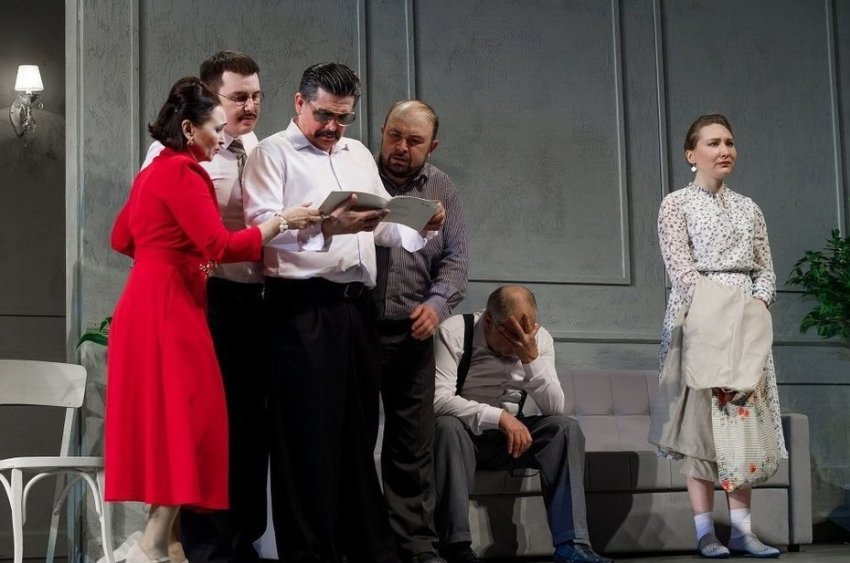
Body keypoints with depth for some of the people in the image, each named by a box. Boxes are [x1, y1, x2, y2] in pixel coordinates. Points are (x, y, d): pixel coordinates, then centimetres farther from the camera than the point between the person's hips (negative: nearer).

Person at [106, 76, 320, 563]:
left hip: (149, 302, 10)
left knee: (162, 420, 10)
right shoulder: (183, 172, -12)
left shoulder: (156, 171, 17)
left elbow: (122, 238, 25)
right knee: (184, 419, -8)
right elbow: (221, 245, -19)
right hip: (169, 308, -10)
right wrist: (281, 221, -12)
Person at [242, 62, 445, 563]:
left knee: (359, 433, 11)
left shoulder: (360, 155, 21)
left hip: (356, 307, 6)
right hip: (303, 308, -6)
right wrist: (328, 226, -27)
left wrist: (422, 227, -2)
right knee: (309, 436, -4)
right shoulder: (273, 153, 0)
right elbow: (263, 226, -13)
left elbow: (386, 227, 19)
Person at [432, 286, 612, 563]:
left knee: (566, 428, -23)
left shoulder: (540, 339, -4)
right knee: (447, 426, -36)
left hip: (516, 434, 3)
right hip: (465, 434, -3)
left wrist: (531, 358, -27)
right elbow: (438, 399, -26)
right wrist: (499, 417, -34)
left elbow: (555, 409, -12)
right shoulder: (454, 333, -15)